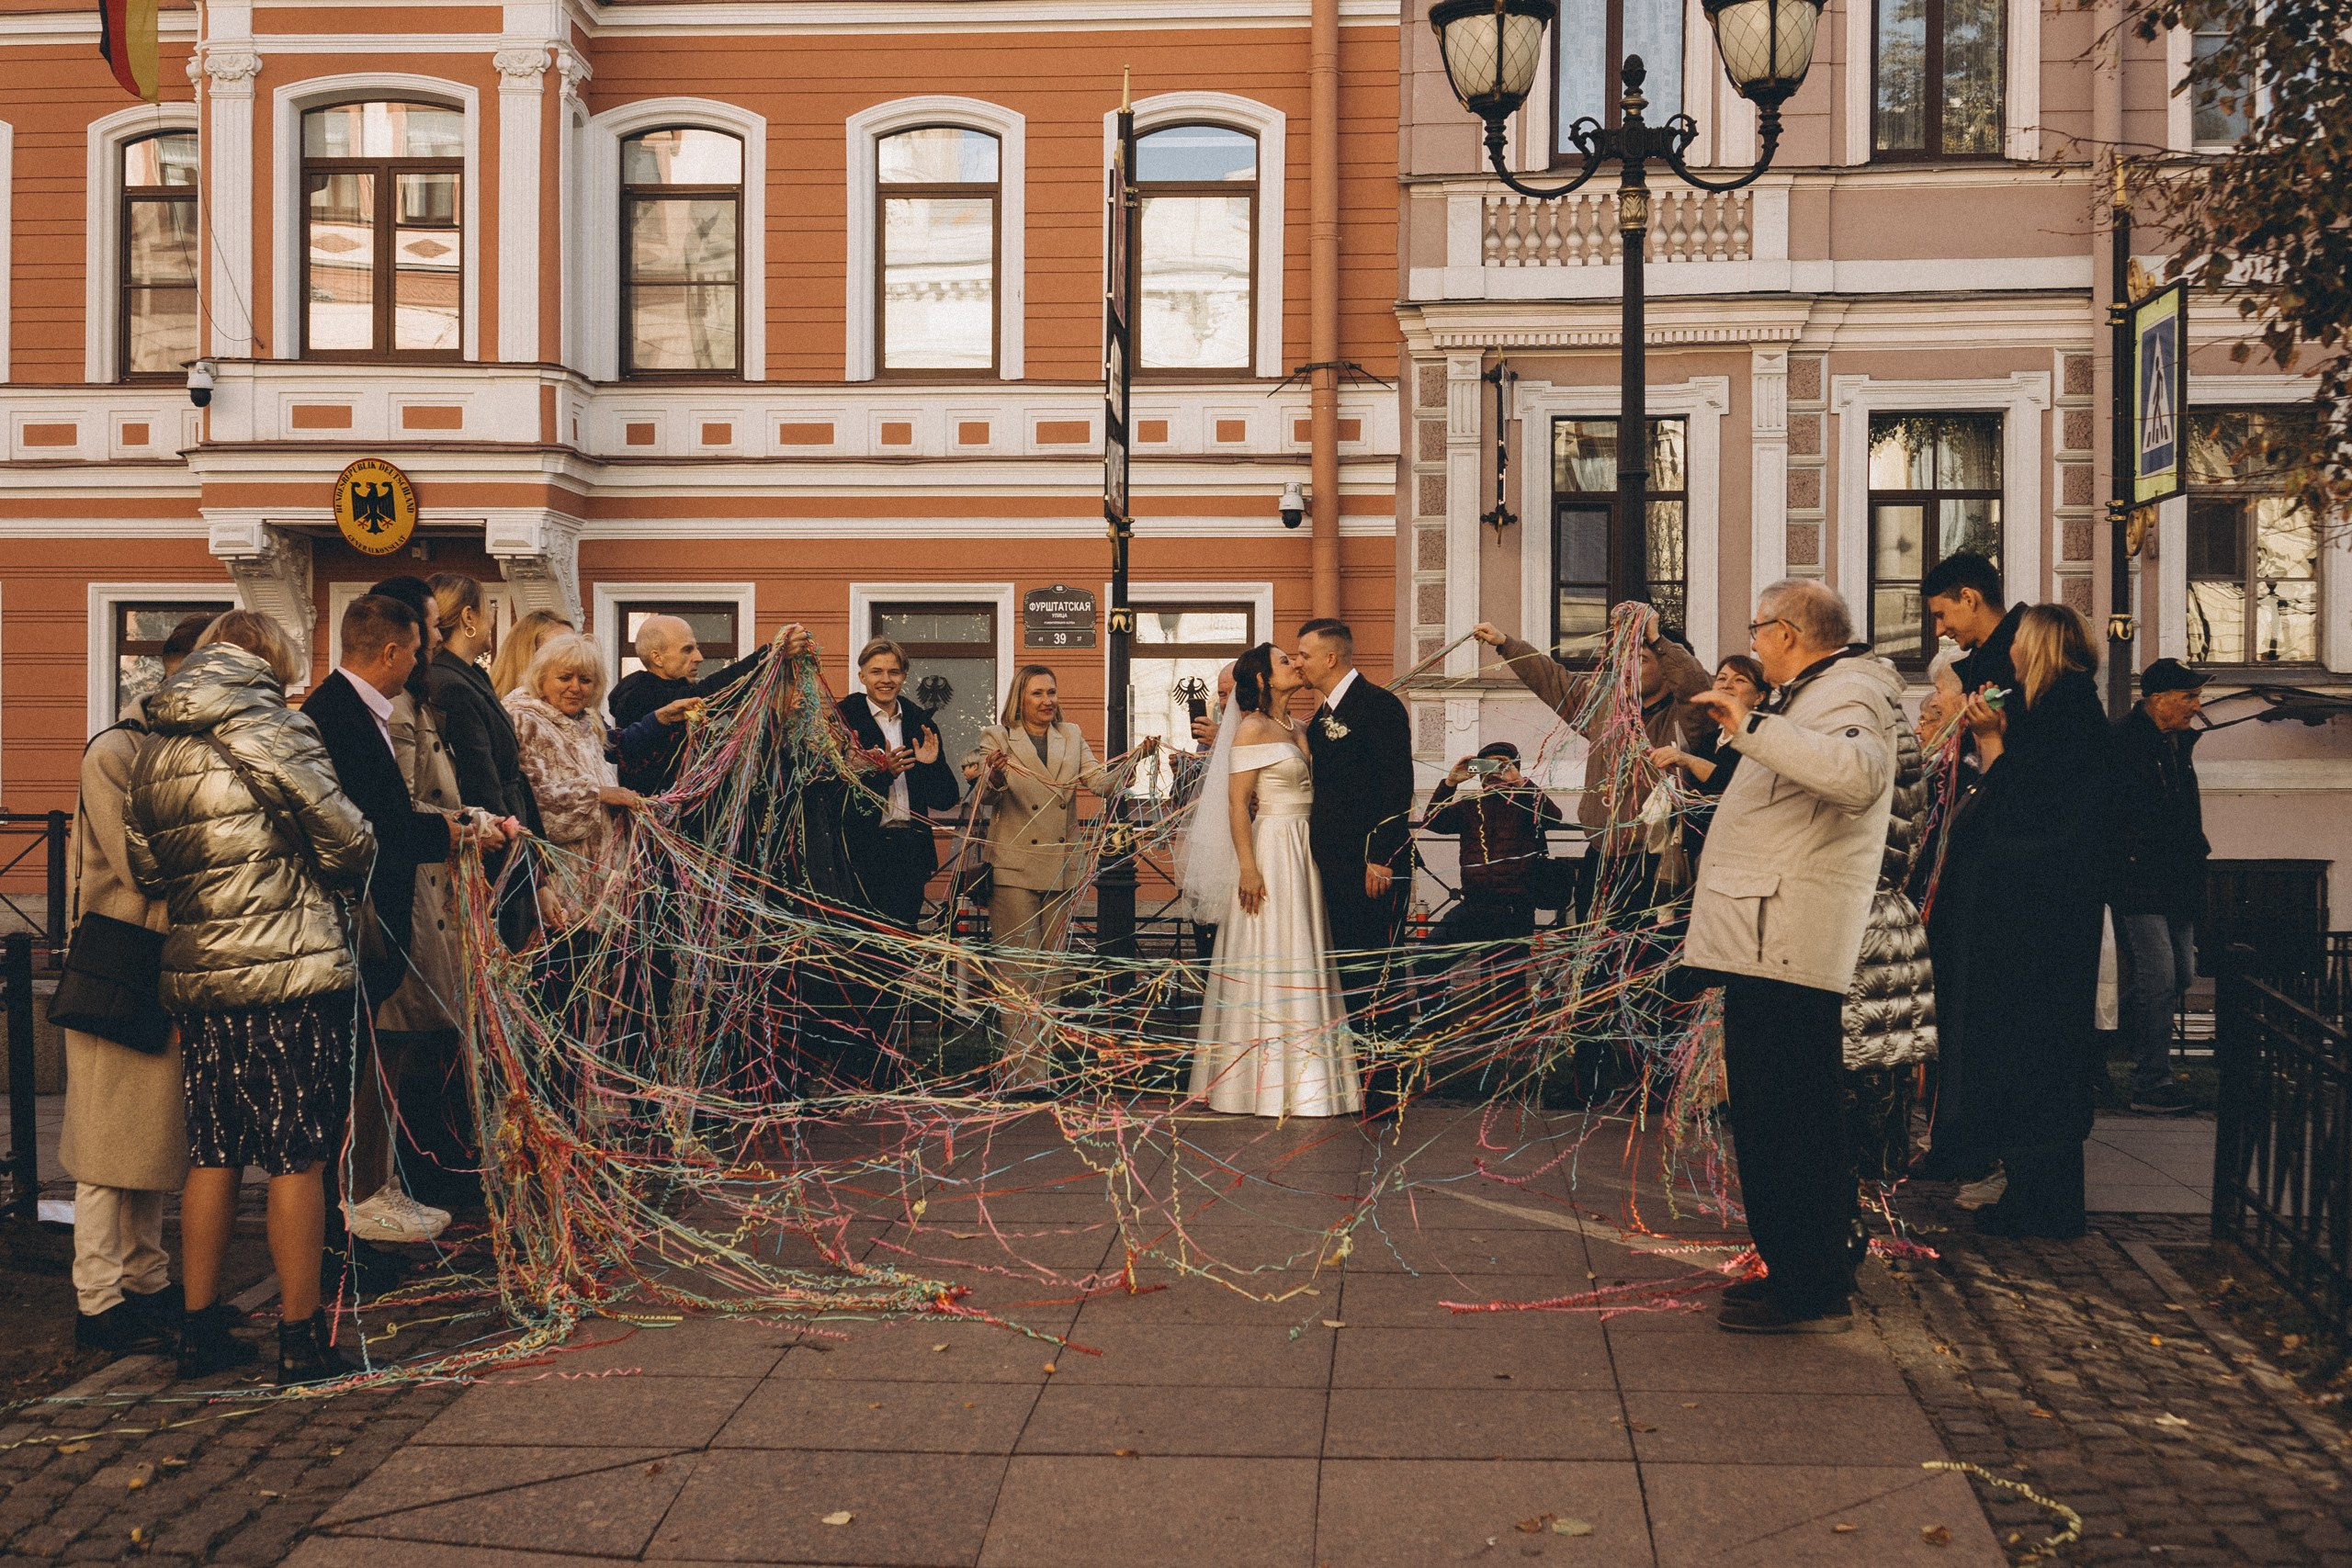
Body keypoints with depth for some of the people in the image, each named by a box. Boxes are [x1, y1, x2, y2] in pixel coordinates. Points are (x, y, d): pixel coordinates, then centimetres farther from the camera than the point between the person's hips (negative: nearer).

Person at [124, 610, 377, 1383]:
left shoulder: (154, 751, 11)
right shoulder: (272, 727, -9)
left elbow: (145, 867, 15)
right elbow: (342, 837, -9)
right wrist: (354, 871, 11)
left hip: (198, 977, 7)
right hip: (293, 972, -6)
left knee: (212, 1154, 13)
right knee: (296, 1155, 0)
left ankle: (200, 1328, 20)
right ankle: (300, 1339, 5)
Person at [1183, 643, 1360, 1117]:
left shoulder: (1293, 729, 16)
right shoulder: (1253, 728, -8)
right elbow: (1237, 802, -13)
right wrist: (1248, 868, -20)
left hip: (1302, 855, 8)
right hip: (1270, 851, -8)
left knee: (1301, 961, 8)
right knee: (1268, 959, -6)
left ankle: (1300, 1075, 13)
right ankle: (1264, 1084, -2)